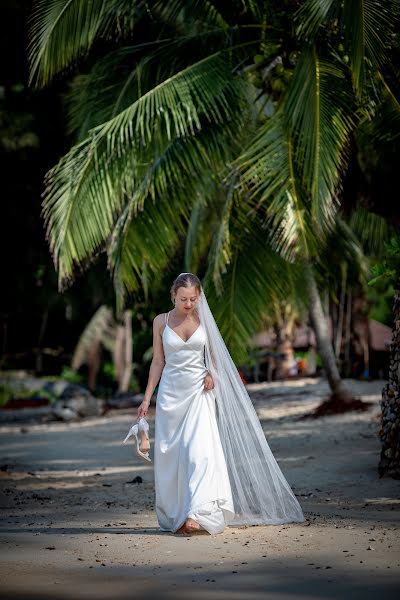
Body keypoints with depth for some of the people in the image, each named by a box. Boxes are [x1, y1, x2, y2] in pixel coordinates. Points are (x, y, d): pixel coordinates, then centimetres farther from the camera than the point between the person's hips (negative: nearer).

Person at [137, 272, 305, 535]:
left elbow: (214, 355, 13)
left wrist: (212, 374, -8)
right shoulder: (161, 322, 2)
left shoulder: (203, 319, 3)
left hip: (199, 391, -1)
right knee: (170, 454, 2)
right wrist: (147, 398, 2)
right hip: (171, 392, 1)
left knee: (199, 450, -16)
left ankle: (197, 514, -22)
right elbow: (158, 361, 6)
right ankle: (173, 516, 12)